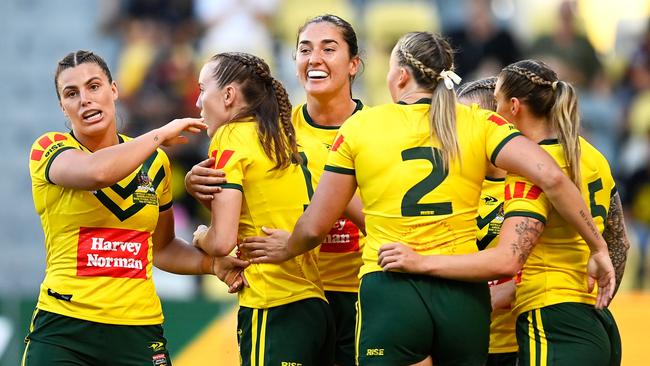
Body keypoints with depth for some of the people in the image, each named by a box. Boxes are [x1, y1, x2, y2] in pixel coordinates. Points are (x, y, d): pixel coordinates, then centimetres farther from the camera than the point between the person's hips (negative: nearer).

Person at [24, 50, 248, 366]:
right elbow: (97, 172, -25)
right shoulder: (49, 149, -2)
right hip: (64, 328, -4)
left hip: (139, 328, 4)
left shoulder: (154, 162, 12)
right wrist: (161, 134, -12)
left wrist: (212, 264, 6)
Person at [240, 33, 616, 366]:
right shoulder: (478, 123, 5)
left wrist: (286, 251, 30)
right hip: (464, 298, 2)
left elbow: (315, 227, 8)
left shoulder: (360, 126, 4)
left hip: (390, 291, -2)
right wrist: (599, 248, 0)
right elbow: (550, 176, -9)